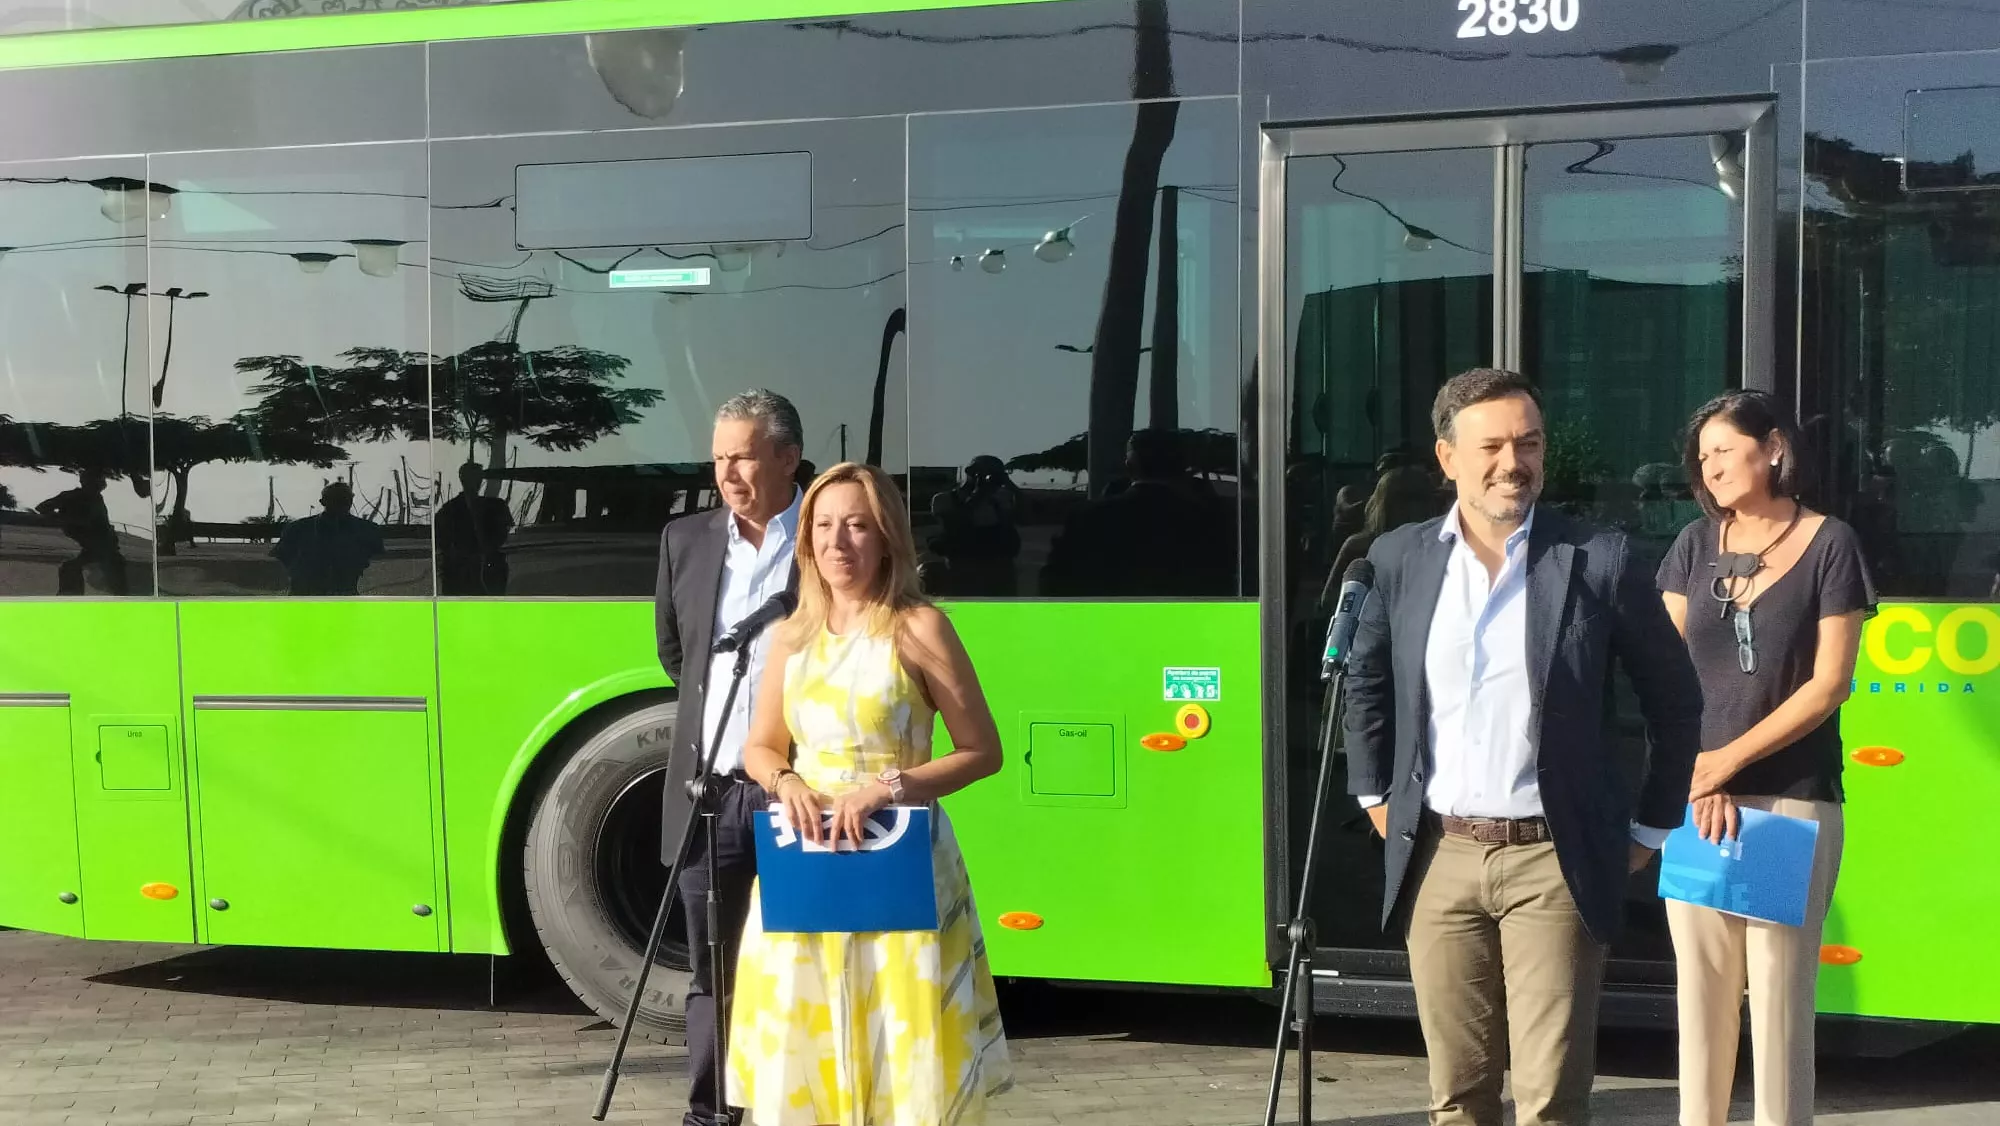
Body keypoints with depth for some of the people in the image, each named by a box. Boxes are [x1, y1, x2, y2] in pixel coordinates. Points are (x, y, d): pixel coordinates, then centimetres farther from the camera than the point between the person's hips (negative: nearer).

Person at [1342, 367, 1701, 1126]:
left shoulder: (1598, 561, -5)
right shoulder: (1400, 559, 4)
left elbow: (1674, 699, 5)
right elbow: (1365, 682, 22)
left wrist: (1651, 830, 7)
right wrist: (1375, 797, 17)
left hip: (1551, 861, -3)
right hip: (1439, 858, 3)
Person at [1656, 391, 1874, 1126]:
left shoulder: (1830, 545, -3)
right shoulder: (1695, 545, 8)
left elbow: (1829, 684, -8)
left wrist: (1727, 760, -11)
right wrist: (1699, 778, -7)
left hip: (1794, 801, -4)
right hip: (1696, 796, 4)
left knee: (1781, 997, -1)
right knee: (1700, 992, 7)